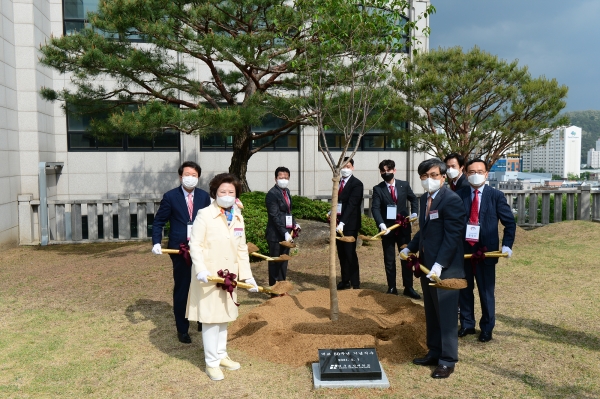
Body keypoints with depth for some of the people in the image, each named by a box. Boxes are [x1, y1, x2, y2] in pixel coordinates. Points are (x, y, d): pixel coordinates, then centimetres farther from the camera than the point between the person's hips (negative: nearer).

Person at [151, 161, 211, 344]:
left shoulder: (204, 196, 5)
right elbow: (158, 222, 0)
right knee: (181, 289, 8)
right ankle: (182, 329, 22)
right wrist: (156, 243, -14)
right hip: (180, 250, -2)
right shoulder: (170, 196, -3)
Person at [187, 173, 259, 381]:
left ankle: (221, 355, 33)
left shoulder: (238, 218, 7)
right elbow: (195, 245, -14)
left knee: (223, 316, 17)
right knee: (210, 318, 1)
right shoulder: (204, 215, -12)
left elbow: (242, 249, 10)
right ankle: (211, 363, 14)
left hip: (228, 276, 6)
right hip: (208, 276, -6)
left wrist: (248, 276, 7)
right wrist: (201, 270, -26)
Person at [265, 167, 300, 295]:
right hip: (276, 235, -8)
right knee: (275, 263, 3)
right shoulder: (272, 194, -15)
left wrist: (294, 224, 5)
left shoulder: (286, 191, 11)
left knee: (283, 263, 14)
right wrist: (284, 233, -24)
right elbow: (275, 216, -19)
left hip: (286, 233, 8)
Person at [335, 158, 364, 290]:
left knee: (350, 254, -6)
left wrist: (342, 222, -28)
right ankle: (345, 281, 21)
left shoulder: (357, 184, -10)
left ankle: (355, 284, 1)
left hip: (349, 224, -7)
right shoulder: (338, 182, 12)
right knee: (341, 253, 12)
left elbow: (351, 204, -20)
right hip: (338, 222, 7)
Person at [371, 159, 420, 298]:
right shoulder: (378, 189, -4)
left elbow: (414, 199, 17)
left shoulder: (404, 185, 2)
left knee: (406, 258, 8)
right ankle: (392, 288, 18)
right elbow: (375, 208, -14)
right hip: (387, 229, -1)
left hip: (403, 227, 1)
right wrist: (381, 224, -29)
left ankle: (408, 288, 18)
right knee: (389, 261, 7)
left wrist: (414, 213, -1)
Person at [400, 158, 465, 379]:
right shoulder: (424, 198, 11)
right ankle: (434, 352, 31)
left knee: (445, 315, 3)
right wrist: (410, 248, 9)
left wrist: (439, 265, -25)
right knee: (431, 314, 18)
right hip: (426, 265, 9)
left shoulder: (451, 200, -16)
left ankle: (447, 361, 16)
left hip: (444, 269, -8)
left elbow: (453, 236, -20)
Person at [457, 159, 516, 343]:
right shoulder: (459, 195, 1)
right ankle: (467, 324, 28)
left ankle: (487, 328, 24)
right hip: (462, 249, 2)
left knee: (486, 291, 8)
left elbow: (510, 222, 1)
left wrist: (507, 245, -10)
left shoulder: (496, 195, -1)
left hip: (486, 250, -1)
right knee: (464, 289, 12)